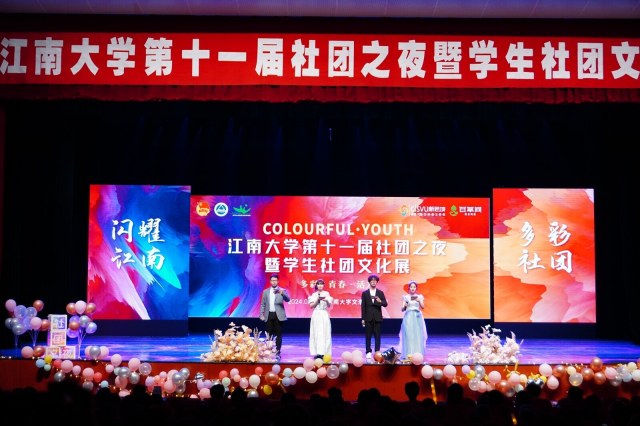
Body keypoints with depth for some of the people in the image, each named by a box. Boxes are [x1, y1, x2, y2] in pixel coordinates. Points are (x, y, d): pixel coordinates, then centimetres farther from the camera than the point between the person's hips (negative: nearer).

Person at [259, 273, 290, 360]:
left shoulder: (282, 290, 2)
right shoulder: (266, 291, 10)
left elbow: (288, 299, -14)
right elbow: (263, 304, 12)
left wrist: (282, 293, -34)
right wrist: (262, 315, 2)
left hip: (278, 315, -2)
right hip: (269, 315, 2)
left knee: (278, 334, 0)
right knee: (269, 334, 5)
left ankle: (278, 353, 4)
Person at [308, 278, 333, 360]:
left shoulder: (326, 294, 6)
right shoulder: (314, 294, 7)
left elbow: (329, 306, 1)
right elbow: (311, 306, 2)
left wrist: (327, 300, -19)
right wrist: (317, 300, -12)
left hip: (324, 315, -1)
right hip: (316, 315, 1)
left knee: (324, 334, -5)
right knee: (316, 333, -2)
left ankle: (323, 352, -5)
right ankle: (317, 352, 0)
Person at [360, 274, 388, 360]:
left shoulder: (380, 293, 8)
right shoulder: (365, 293, 6)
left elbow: (385, 304, 1)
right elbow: (363, 306, 4)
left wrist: (380, 301, -22)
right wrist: (363, 318, -1)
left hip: (378, 317, 0)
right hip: (368, 318, 0)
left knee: (377, 336, 1)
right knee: (368, 336, 1)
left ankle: (377, 352, 5)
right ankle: (368, 352, 6)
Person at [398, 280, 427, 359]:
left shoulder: (420, 296, 9)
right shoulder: (406, 297, 7)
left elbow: (423, 307, -5)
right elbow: (402, 309, 3)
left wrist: (419, 301, -24)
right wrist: (404, 306, -19)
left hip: (417, 317, 1)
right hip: (408, 317, -1)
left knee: (418, 336, -5)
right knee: (408, 335, -9)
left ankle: (417, 354, -1)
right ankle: (408, 354, -8)